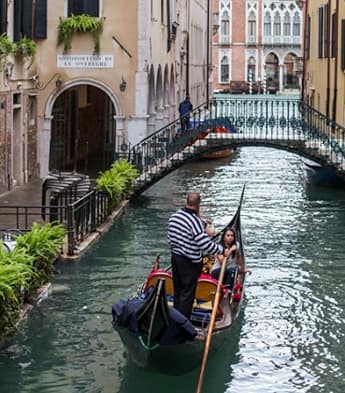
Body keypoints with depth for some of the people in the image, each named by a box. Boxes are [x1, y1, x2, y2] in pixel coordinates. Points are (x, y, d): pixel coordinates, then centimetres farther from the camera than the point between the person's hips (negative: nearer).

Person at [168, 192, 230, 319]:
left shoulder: (174, 216, 1)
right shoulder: (195, 221, -23)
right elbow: (206, 245, -28)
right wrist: (222, 250, -16)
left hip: (175, 257, 8)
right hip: (190, 263, -8)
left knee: (177, 290, 19)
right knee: (187, 294, 1)